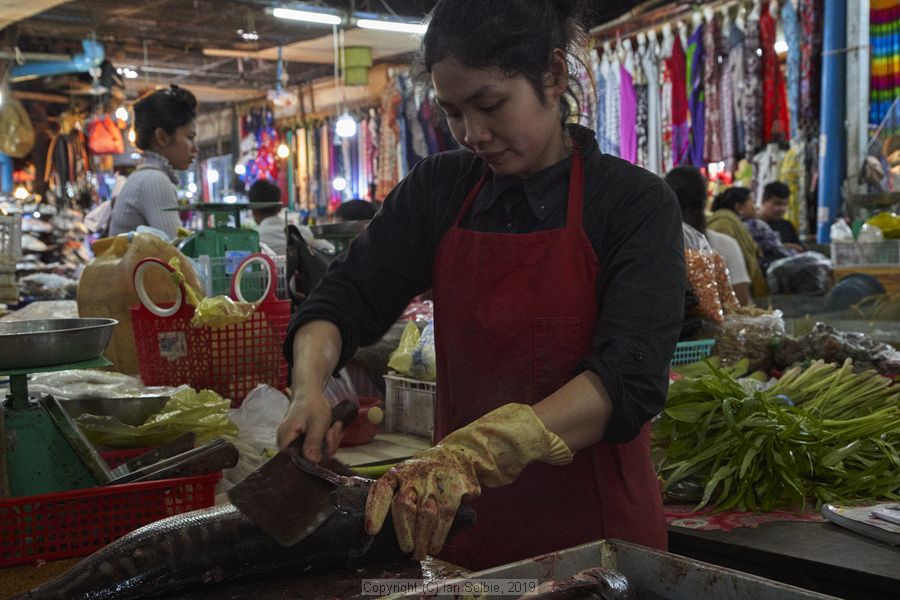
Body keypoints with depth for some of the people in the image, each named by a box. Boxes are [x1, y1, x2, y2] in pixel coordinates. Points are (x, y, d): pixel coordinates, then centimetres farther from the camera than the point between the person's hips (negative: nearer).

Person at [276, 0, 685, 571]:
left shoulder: (635, 203, -12)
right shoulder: (440, 189, 1)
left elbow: (630, 376, -23)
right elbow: (346, 297, 0)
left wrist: (478, 450, -36)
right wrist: (308, 388, -22)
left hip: (596, 524, -3)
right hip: (467, 524, 3)